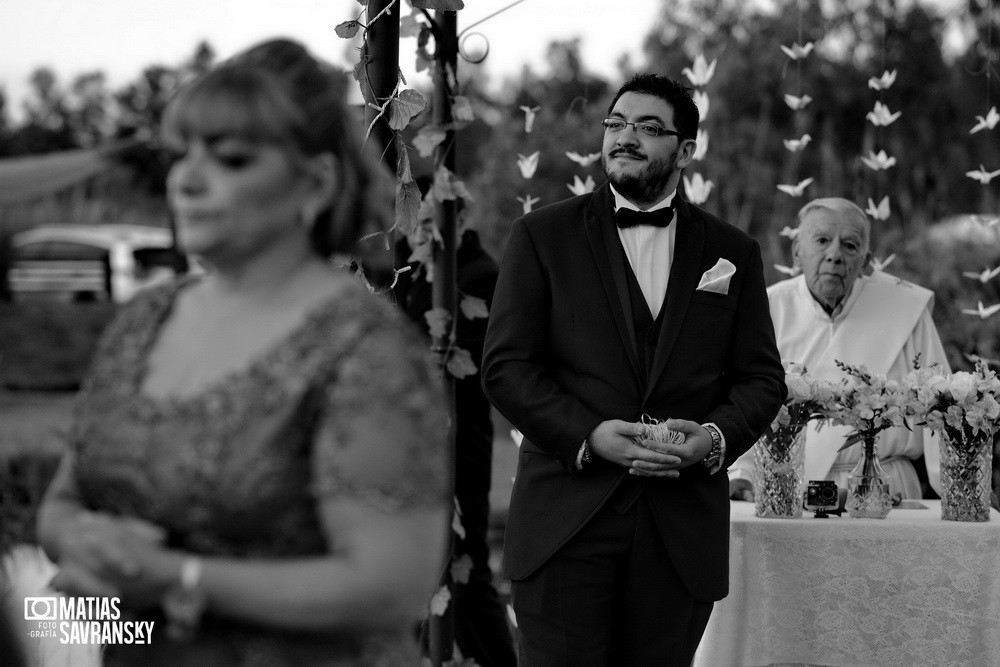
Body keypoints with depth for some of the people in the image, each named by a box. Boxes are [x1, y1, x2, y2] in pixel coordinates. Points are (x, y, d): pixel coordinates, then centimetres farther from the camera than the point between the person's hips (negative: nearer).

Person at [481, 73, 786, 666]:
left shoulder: (733, 253, 13)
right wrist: (589, 434, -15)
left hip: (682, 530, 2)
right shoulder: (543, 235, 7)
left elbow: (763, 379, 11)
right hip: (565, 522, -2)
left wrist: (716, 436, -10)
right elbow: (506, 366, 0)